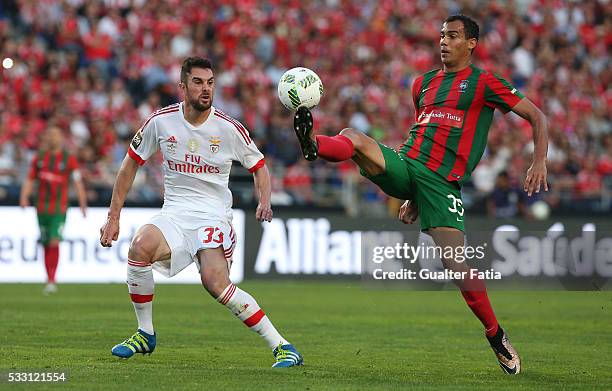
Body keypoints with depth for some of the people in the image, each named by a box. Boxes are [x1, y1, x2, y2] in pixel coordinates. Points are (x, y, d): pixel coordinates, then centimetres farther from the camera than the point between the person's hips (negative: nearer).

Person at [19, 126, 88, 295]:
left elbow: (78, 183, -3)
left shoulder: (69, 159, 0)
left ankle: (51, 281, -16)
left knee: (54, 243, -17)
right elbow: (30, 180, 11)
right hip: (42, 208, 4)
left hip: (59, 209, -4)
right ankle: (50, 280, 20)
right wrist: (24, 197, -6)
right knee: (46, 246, 8)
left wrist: (83, 204, -11)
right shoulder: (39, 158, 10)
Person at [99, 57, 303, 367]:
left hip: (213, 215, -3)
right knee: (140, 246, -29)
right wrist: (114, 217, 8)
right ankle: (145, 335, -8)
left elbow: (259, 165, 10)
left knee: (215, 282, -28)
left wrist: (264, 201, -10)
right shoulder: (161, 121, -2)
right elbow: (131, 164, 10)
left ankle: (281, 347, -20)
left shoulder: (229, 128, -6)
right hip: (174, 211, 3)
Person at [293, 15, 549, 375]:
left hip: (442, 183, -5)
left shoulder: (483, 83, 4)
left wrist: (540, 161, -12)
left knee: (457, 265, -15)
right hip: (404, 164, 5)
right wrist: (414, 195, 30)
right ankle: (314, 145, -57)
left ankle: (497, 336, 3)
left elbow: (537, 116, 4)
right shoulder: (422, 84, 20)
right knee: (354, 137, -24)